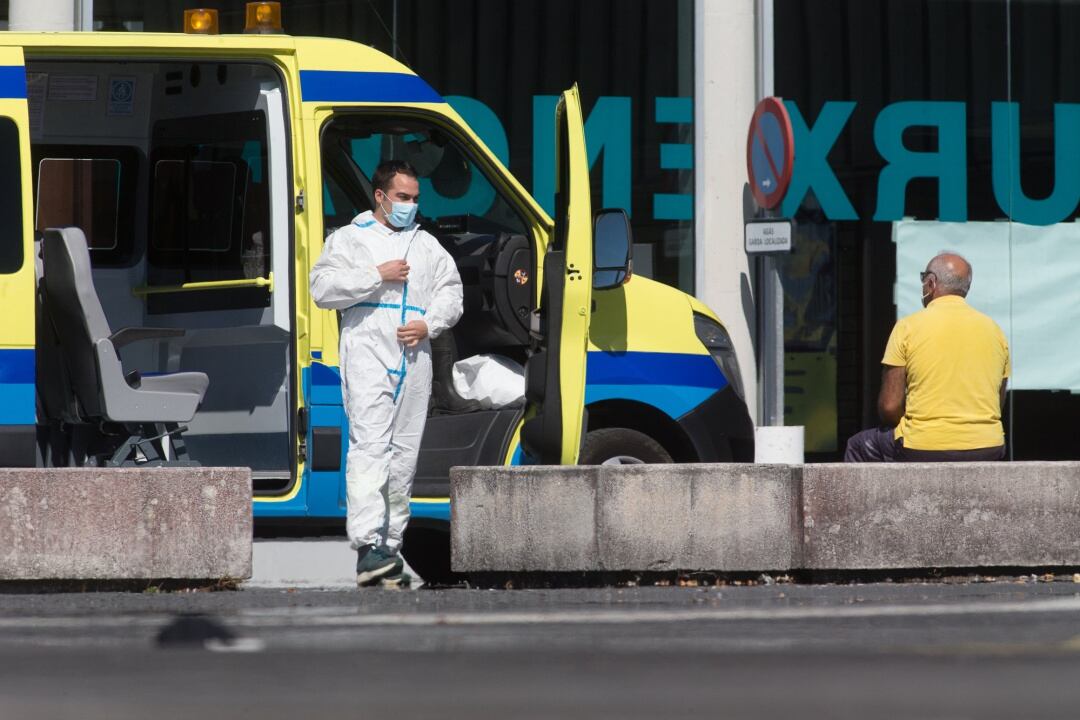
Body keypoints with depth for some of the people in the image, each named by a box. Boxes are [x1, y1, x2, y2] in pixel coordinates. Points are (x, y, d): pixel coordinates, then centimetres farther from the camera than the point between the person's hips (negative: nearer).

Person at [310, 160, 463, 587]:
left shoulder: (427, 246, 22)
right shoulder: (349, 239, 9)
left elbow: (451, 293, 17)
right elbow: (323, 288, -3)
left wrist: (429, 325, -2)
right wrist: (376, 275, -10)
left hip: (414, 359, 5)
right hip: (368, 355, -5)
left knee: (404, 454, 5)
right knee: (369, 446, -18)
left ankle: (391, 545, 10)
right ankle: (368, 545, -28)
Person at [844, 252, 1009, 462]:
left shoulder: (908, 327, -5)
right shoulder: (993, 330, 7)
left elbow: (889, 406, -8)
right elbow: (997, 405, 12)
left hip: (924, 453, -5)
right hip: (986, 452, 5)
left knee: (859, 447, 24)